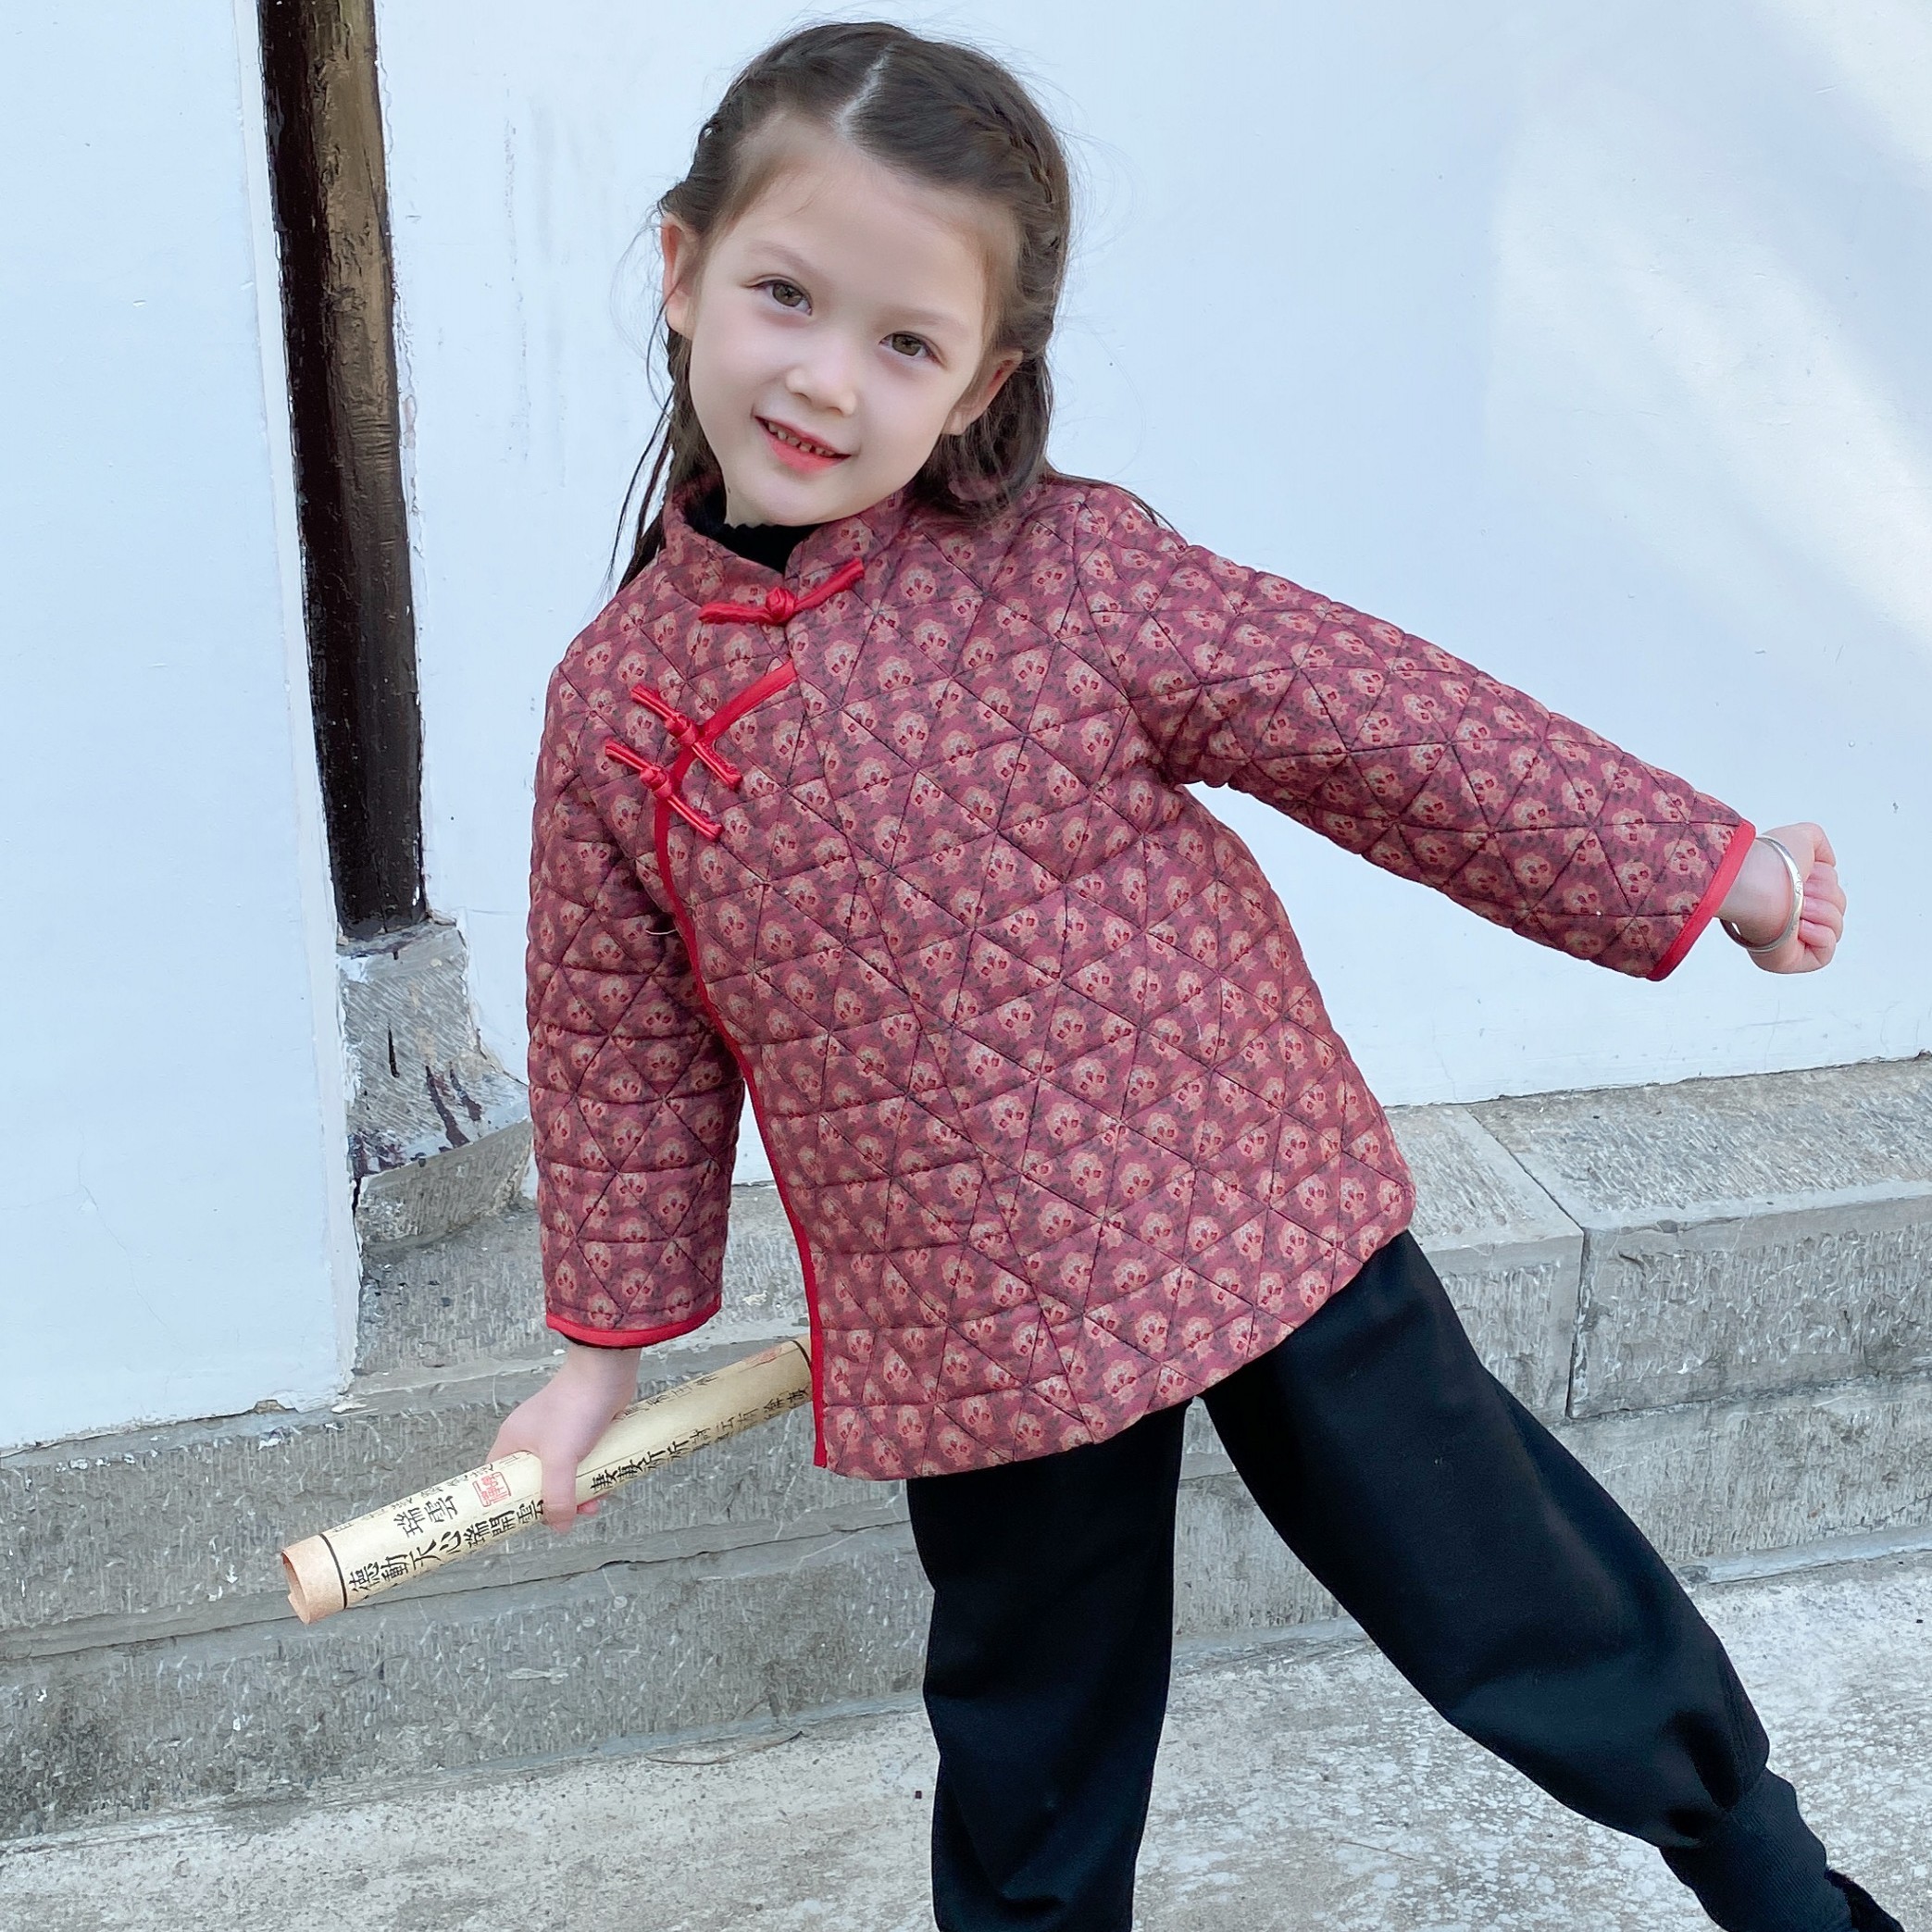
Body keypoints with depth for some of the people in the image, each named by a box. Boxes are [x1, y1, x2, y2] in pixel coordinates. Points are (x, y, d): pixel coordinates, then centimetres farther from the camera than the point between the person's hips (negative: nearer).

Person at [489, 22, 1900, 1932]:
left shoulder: (1072, 572, -11)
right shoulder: (616, 703, -4)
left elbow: (1382, 720, -6)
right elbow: (621, 1049, 7)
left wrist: (1696, 861, -1)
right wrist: (605, 1342, 14)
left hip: (1264, 1208, -1)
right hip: (967, 1328, 1)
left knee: (1505, 1597, 15)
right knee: (1029, 1754, 18)